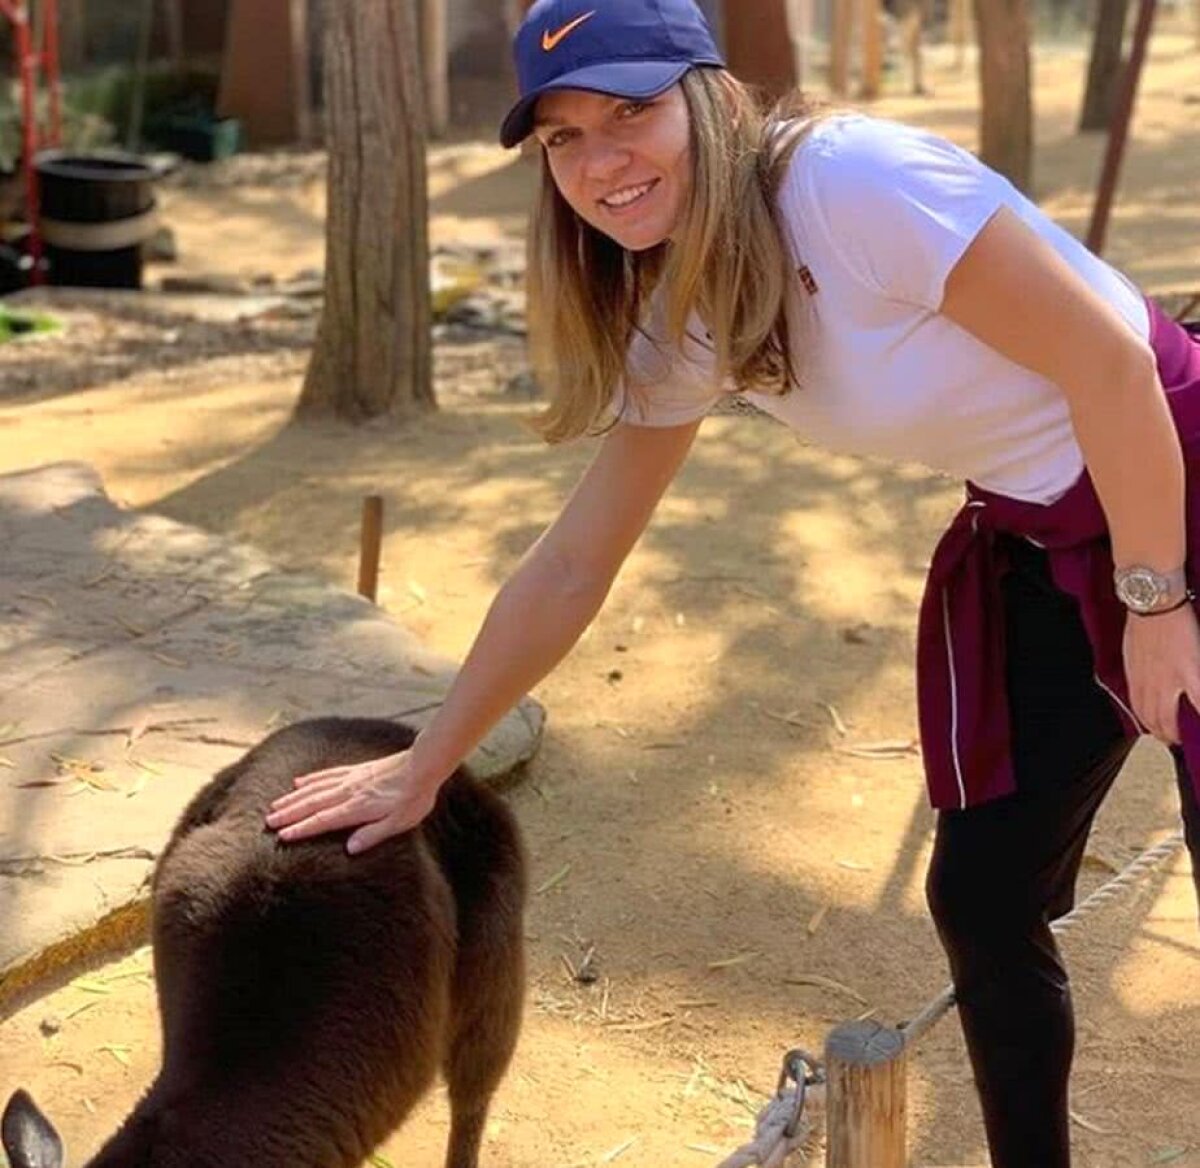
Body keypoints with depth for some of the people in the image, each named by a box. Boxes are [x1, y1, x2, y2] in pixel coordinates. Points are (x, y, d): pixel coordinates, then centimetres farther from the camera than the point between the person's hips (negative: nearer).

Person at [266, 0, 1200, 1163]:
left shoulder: (855, 180, -25)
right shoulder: (676, 324, -1)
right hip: (1033, 549, 7)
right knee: (982, 898, 9)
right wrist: (423, 766, 8)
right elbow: (570, 567, 6)